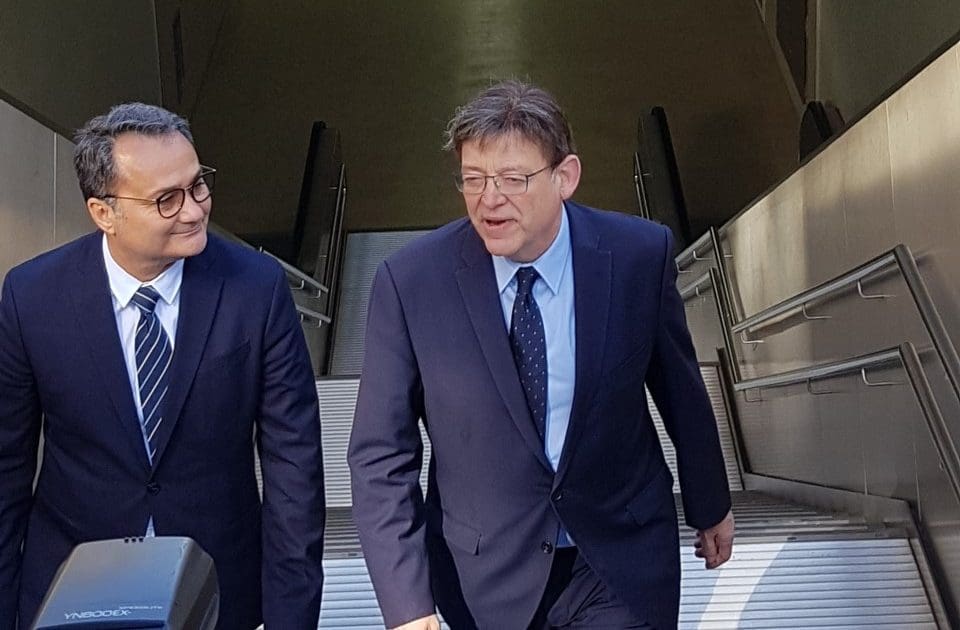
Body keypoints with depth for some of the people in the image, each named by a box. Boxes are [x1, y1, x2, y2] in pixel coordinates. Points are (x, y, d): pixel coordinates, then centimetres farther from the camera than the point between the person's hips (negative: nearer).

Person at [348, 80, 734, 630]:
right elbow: (382, 455, -12)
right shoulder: (410, 282, -16)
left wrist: (712, 506, 15)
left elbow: (681, 389, 2)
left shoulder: (640, 255, -13)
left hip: (622, 564, 0)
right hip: (487, 575, 0)